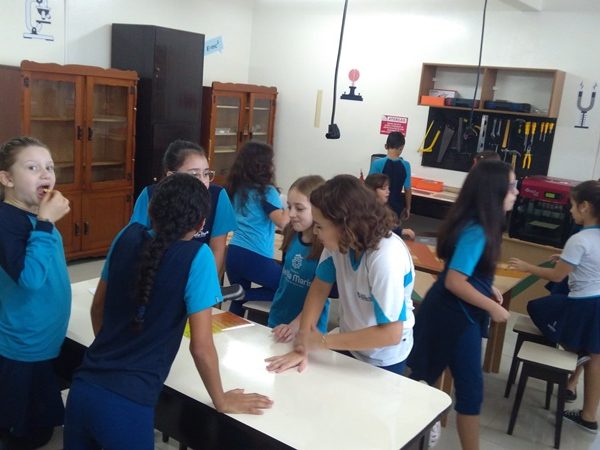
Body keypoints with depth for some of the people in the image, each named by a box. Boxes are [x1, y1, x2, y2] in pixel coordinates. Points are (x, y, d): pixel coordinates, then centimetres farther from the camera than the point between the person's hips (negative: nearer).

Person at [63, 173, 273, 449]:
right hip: (126, 405, -5)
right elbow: (200, 345, -12)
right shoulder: (196, 257, -12)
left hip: (84, 388, 5)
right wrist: (221, 401, 3)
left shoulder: (127, 236, 3)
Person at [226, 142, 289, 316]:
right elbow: (283, 222, -19)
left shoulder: (236, 189, 11)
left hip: (233, 253, 7)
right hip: (256, 258, -7)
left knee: (238, 302, 21)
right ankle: (242, 294, -5)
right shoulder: (266, 191, -9)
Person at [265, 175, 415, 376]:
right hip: (350, 345, 5)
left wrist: (322, 341, -27)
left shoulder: (386, 258, -36)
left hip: (383, 360, -5)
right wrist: (303, 345, -18)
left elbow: (391, 333, -33)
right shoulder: (341, 239, -21)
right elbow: (320, 286, -10)